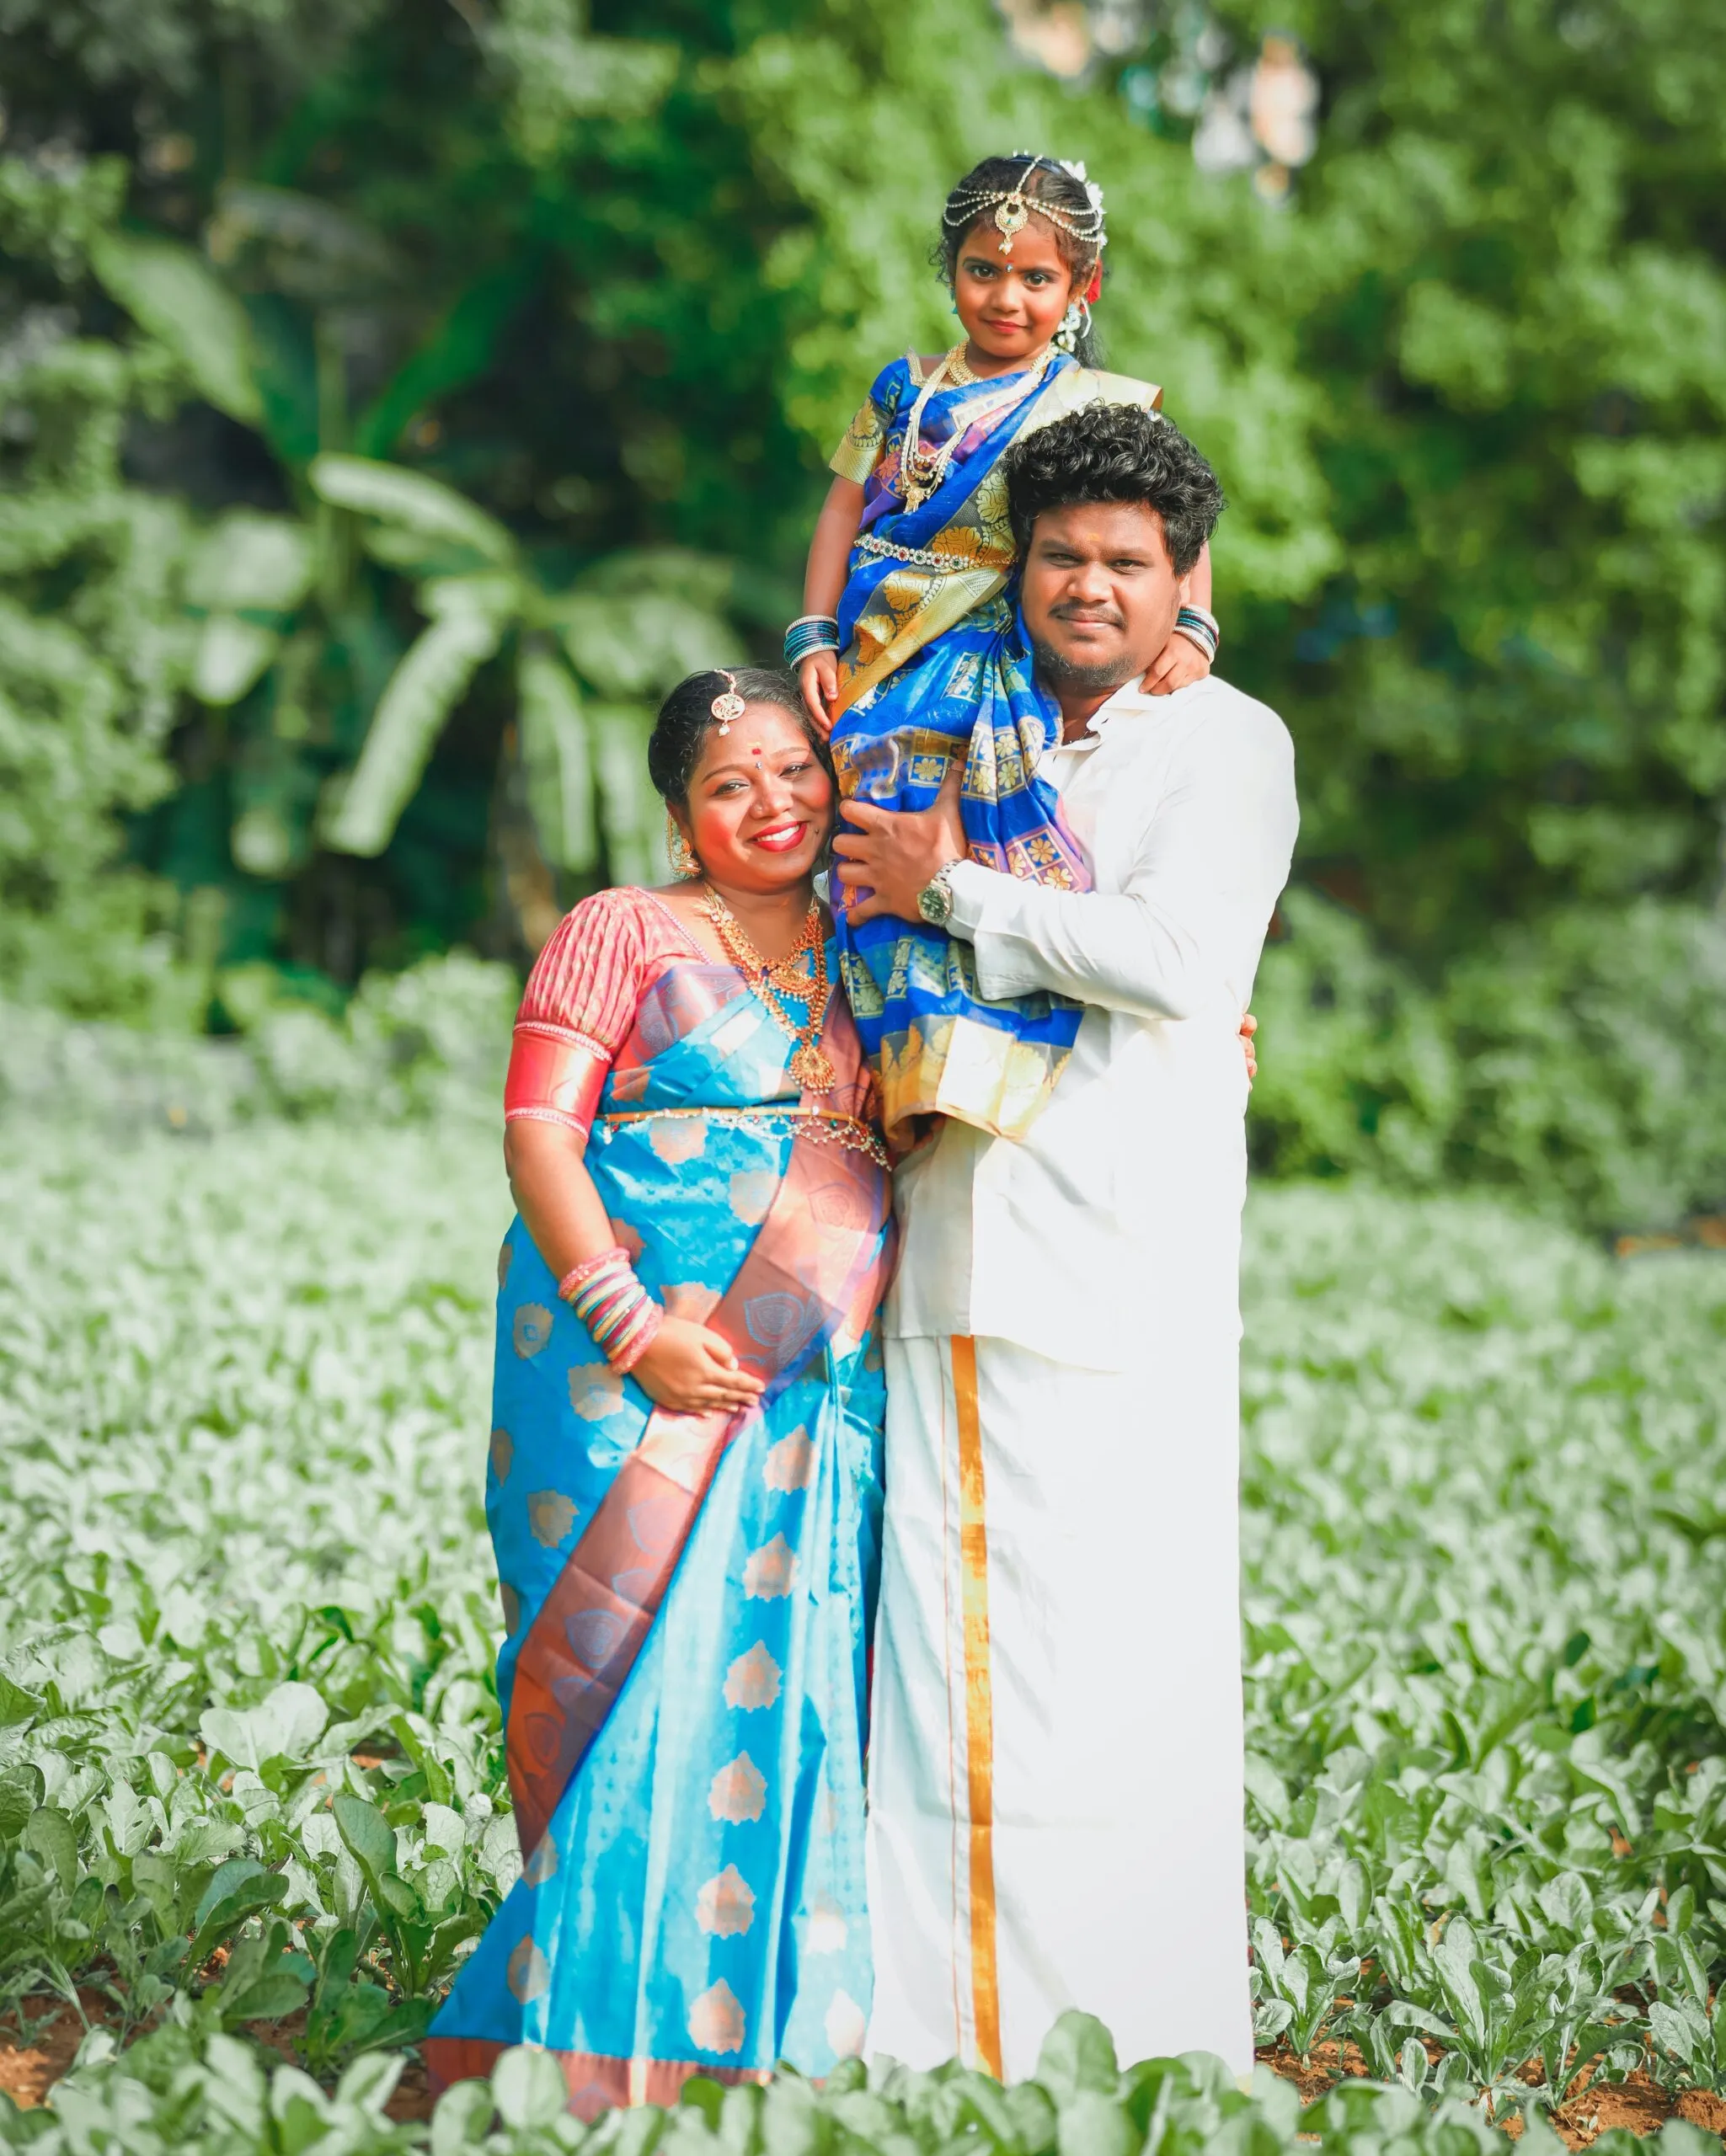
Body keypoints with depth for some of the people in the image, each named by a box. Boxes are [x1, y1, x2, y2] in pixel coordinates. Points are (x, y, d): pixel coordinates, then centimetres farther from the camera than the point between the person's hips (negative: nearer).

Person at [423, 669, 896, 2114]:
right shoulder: (623, 933, 4)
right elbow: (538, 1135, -4)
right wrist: (633, 1326, -15)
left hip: (816, 1382, 4)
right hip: (632, 1362, -4)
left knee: (787, 1675, 1)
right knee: (639, 1674, -8)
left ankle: (770, 2022, 7)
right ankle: (602, 2032, -2)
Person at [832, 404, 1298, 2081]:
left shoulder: (1227, 744, 2)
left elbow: (1180, 957, -14)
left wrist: (951, 895, -7)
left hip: (1122, 1258, -5)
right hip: (951, 1254, 5)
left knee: (1117, 1648, -5)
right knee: (941, 1634, 3)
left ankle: (1142, 2044, 5)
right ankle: (944, 2025, 11)